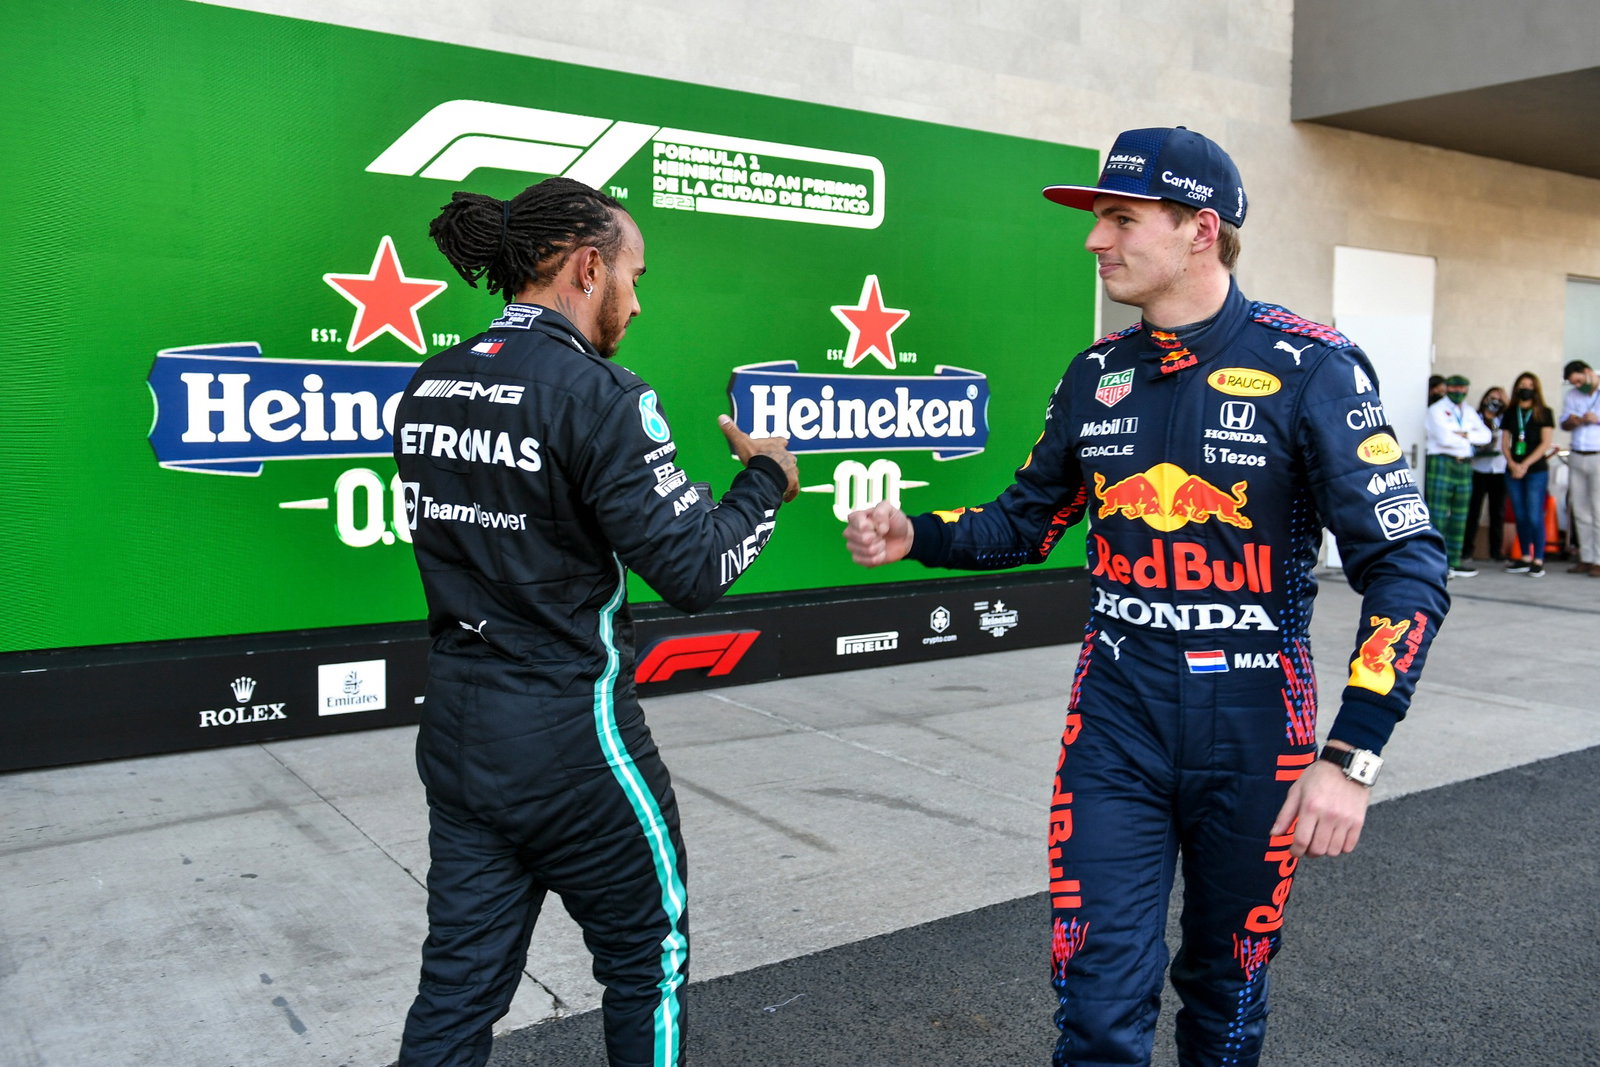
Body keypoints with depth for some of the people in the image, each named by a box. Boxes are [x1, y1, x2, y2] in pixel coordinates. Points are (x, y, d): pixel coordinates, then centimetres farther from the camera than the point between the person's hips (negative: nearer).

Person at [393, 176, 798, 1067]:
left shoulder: (430, 389, 5)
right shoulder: (594, 392, -18)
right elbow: (696, 569, -19)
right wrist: (767, 481, -1)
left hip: (458, 733, 7)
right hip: (572, 741, -7)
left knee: (460, 985, 15)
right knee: (649, 960, 16)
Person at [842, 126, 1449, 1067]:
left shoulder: (1309, 367, -12)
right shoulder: (1099, 374, 3)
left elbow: (1407, 565, -14)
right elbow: (1030, 521, 14)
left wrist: (1352, 757, -22)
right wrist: (915, 537, -4)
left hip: (1253, 725, -2)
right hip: (1117, 720, 3)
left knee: (1228, 988, 17)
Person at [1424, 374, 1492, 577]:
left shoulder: (1469, 412, 19)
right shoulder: (1436, 409, -1)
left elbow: (1486, 435, 8)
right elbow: (1444, 438, -14)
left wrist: (1466, 434, -8)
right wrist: (1469, 440, 0)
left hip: (1464, 465, 7)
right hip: (1441, 463, -7)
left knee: (1459, 516, 7)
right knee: (1438, 514, -10)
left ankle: (1453, 562, 12)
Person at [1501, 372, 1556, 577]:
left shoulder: (1543, 413, 2)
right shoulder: (1510, 414, 12)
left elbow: (1545, 443, -4)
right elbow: (1505, 443, 10)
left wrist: (1525, 464, -11)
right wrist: (1512, 464, -7)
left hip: (1536, 470, -4)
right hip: (1513, 471, 4)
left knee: (1534, 516, -9)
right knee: (1520, 516, 7)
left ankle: (1538, 561, -5)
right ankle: (1525, 558, 14)